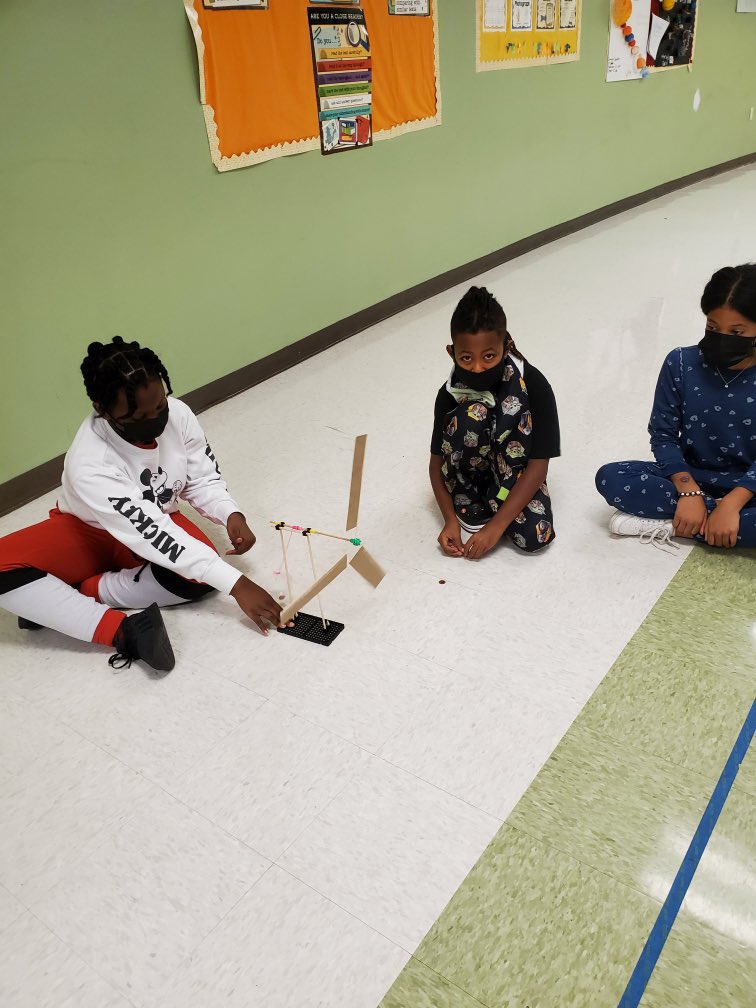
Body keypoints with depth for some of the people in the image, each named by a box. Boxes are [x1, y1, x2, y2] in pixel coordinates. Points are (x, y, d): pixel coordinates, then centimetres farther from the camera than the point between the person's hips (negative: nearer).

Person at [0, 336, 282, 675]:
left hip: (156, 519, 3)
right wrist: (236, 585, -39)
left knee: (201, 573, -29)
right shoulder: (89, 464, -34)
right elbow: (152, 538, -36)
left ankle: (52, 600, -17)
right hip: (89, 533, -3)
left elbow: (202, 479, -6)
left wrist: (231, 515, -27)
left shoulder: (177, 413, -23)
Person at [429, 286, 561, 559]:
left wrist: (496, 526, -29)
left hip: (515, 469, -2)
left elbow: (538, 464, -24)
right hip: (471, 472, 3)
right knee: (469, 416, -32)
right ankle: (471, 505, -13)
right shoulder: (450, 394, -17)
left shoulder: (533, 386, -24)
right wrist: (451, 519, -20)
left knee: (534, 537, -34)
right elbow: (437, 459, -7)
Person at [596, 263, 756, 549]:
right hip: (688, 476, 2)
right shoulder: (681, 363, -8)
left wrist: (731, 505, -27)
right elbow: (663, 434, -7)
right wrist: (688, 491, -20)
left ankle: (668, 524, -24)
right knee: (610, 478, -23)